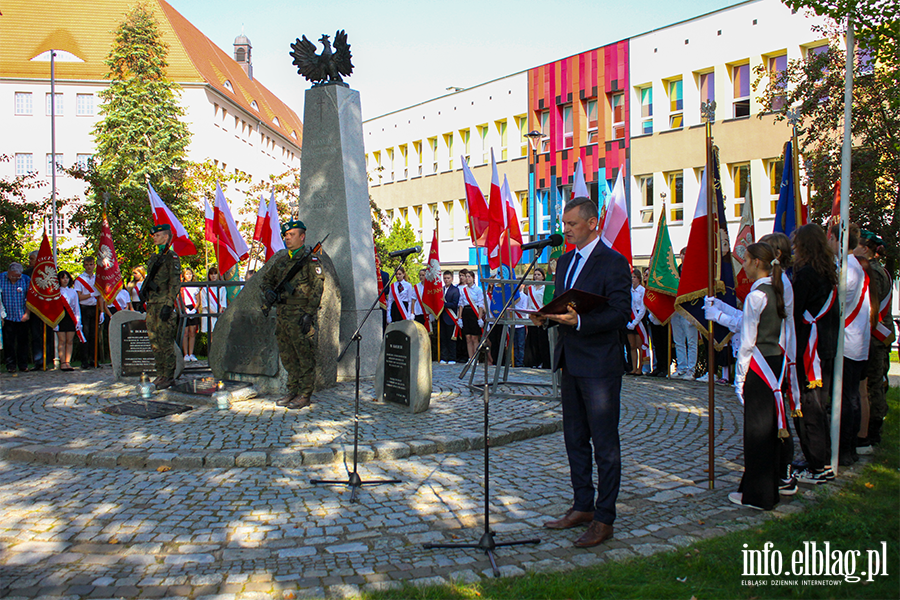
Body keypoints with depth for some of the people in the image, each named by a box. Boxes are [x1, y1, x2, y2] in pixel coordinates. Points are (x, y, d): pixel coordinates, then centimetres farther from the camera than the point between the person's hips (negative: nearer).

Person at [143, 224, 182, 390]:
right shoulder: (154, 258, 19)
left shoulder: (172, 257, -7)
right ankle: (160, 375, 18)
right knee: (155, 342, 11)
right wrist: (148, 304, 18)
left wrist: (168, 305, -19)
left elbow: (175, 283, -13)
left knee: (166, 342, -6)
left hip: (164, 305, -9)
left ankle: (169, 377, 0)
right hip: (152, 305, 9)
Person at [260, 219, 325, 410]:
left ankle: (304, 395, 2)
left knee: (305, 355, -3)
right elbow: (266, 279, 24)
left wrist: (309, 314, -18)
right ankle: (292, 391, 21)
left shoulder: (310, 260, -4)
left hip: (300, 314, -7)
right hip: (281, 313, 7)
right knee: (287, 356, 12)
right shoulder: (280, 260, 17)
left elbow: (317, 288, -10)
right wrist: (268, 290, 0)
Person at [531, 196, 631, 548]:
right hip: (571, 363, 8)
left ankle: (604, 520, 11)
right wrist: (545, 317, -2)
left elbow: (621, 314, -18)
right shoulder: (565, 262, 14)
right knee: (575, 440, 16)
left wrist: (578, 321, -28)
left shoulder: (613, 263, -11)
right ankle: (582, 508, 29)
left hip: (600, 366, -8)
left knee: (605, 445, 1)